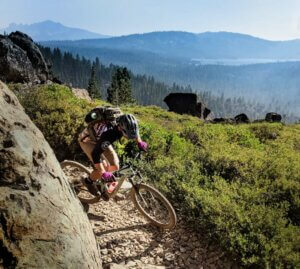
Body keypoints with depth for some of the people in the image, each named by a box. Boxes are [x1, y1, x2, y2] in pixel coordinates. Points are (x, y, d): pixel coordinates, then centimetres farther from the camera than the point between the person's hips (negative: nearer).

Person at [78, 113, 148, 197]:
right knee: (104, 167, -20)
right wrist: (103, 173, -38)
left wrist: (140, 142, -3)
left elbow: (134, 130, 2)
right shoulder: (109, 134, -44)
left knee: (115, 166, -3)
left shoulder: (125, 125, -24)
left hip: (100, 139, 6)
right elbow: (95, 154, -40)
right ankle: (89, 181, 11)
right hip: (87, 140, -6)